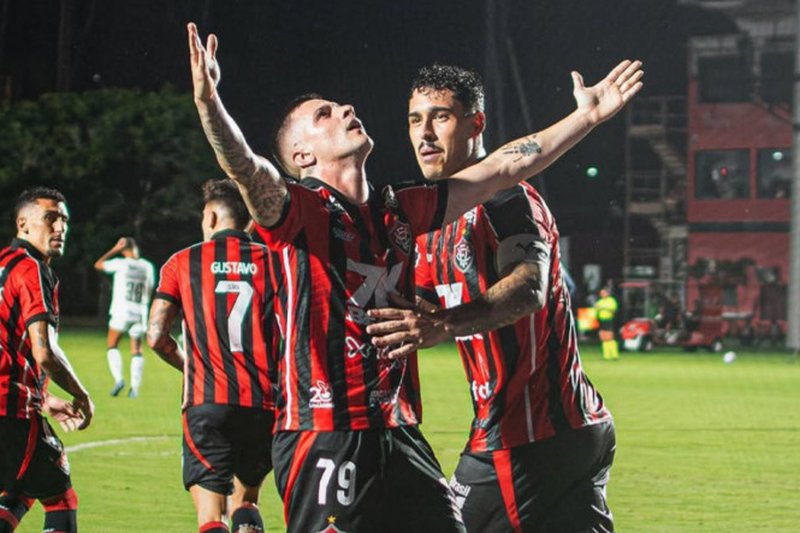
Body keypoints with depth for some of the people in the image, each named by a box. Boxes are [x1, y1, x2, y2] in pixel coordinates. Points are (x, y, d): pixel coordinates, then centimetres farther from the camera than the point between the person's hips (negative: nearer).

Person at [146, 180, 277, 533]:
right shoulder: (272, 261, 8)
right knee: (246, 499, 21)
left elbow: (156, 336, 0)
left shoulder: (183, 263, 6)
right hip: (263, 404, 2)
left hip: (207, 402, -2)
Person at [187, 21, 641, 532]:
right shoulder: (299, 209, -5)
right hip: (325, 438, -7)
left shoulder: (400, 212, 14)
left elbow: (501, 169, 21)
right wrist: (208, 101, -45)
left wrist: (587, 114, 24)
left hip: (400, 433, 7)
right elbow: (244, 168, -26)